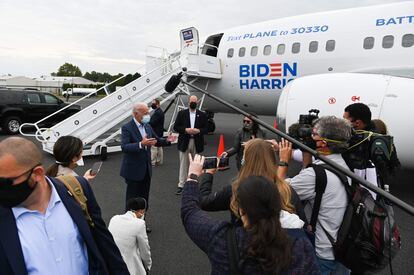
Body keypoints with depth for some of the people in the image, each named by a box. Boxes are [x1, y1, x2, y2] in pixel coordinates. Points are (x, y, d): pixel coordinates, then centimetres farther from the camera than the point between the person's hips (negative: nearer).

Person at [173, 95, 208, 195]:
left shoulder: (202, 115, 5)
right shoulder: (182, 113, 3)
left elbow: (206, 129, 4)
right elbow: (176, 127, 1)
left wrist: (198, 130, -15)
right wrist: (186, 130, -15)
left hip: (197, 143, 1)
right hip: (184, 142, -1)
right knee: (183, 164, 3)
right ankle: (181, 185, 10)